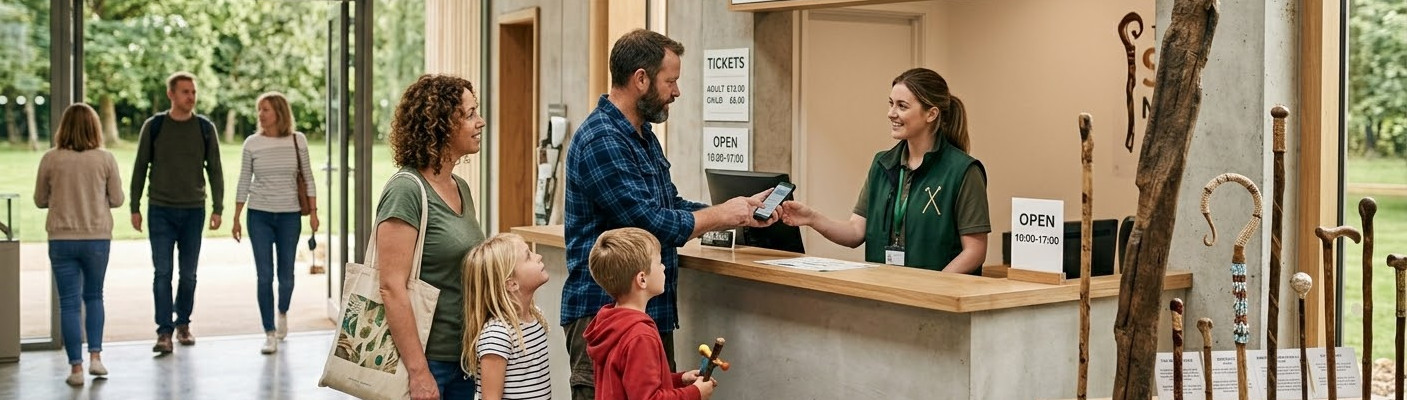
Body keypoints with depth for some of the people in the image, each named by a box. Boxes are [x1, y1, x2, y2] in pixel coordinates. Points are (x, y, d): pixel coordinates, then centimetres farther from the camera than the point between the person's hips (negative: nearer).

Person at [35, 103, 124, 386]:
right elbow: (116, 200, 0)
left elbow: (40, 201, 5)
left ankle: (76, 368, 6)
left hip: (62, 239, 0)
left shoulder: (50, 159, -5)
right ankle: (95, 356, 11)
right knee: (93, 296, 20)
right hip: (97, 238, 0)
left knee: (69, 303, 5)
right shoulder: (105, 159, -6)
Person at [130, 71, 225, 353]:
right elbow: (140, 168, 4)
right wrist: (135, 208, 1)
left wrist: (218, 208, -1)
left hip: (194, 211, 1)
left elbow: (214, 170, 6)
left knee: (188, 274, 9)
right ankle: (164, 331, -2)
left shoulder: (205, 128, 3)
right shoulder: (154, 127, 0)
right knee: (163, 272, -4)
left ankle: (183, 324, 23)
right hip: (160, 211, -1)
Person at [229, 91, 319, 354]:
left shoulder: (297, 140, -1)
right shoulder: (252, 143, 0)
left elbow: (308, 178, 5)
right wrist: (236, 219, 4)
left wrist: (313, 211, 1)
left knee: (286, 274, 8)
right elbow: (244, 183, 5)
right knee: (264, 276, -3)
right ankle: (270, 334, 3)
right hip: (259, 215, 0)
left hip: (289, 216, 0)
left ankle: (283, 312, 38)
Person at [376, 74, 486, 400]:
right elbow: (392, 287, -19)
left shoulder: (460, 188, 11)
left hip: (463, 359, 8)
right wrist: (419, 372, -21)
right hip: (425, 361, -8)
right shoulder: (406, 191, -14)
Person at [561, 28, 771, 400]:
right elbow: (653, 224, -22)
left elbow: (671, 205, 22)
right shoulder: (600, 141, -19)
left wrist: (742, 212, 11)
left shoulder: (643, 136, 13)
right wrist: (722, 215, -8)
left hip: (653, 313, 10)